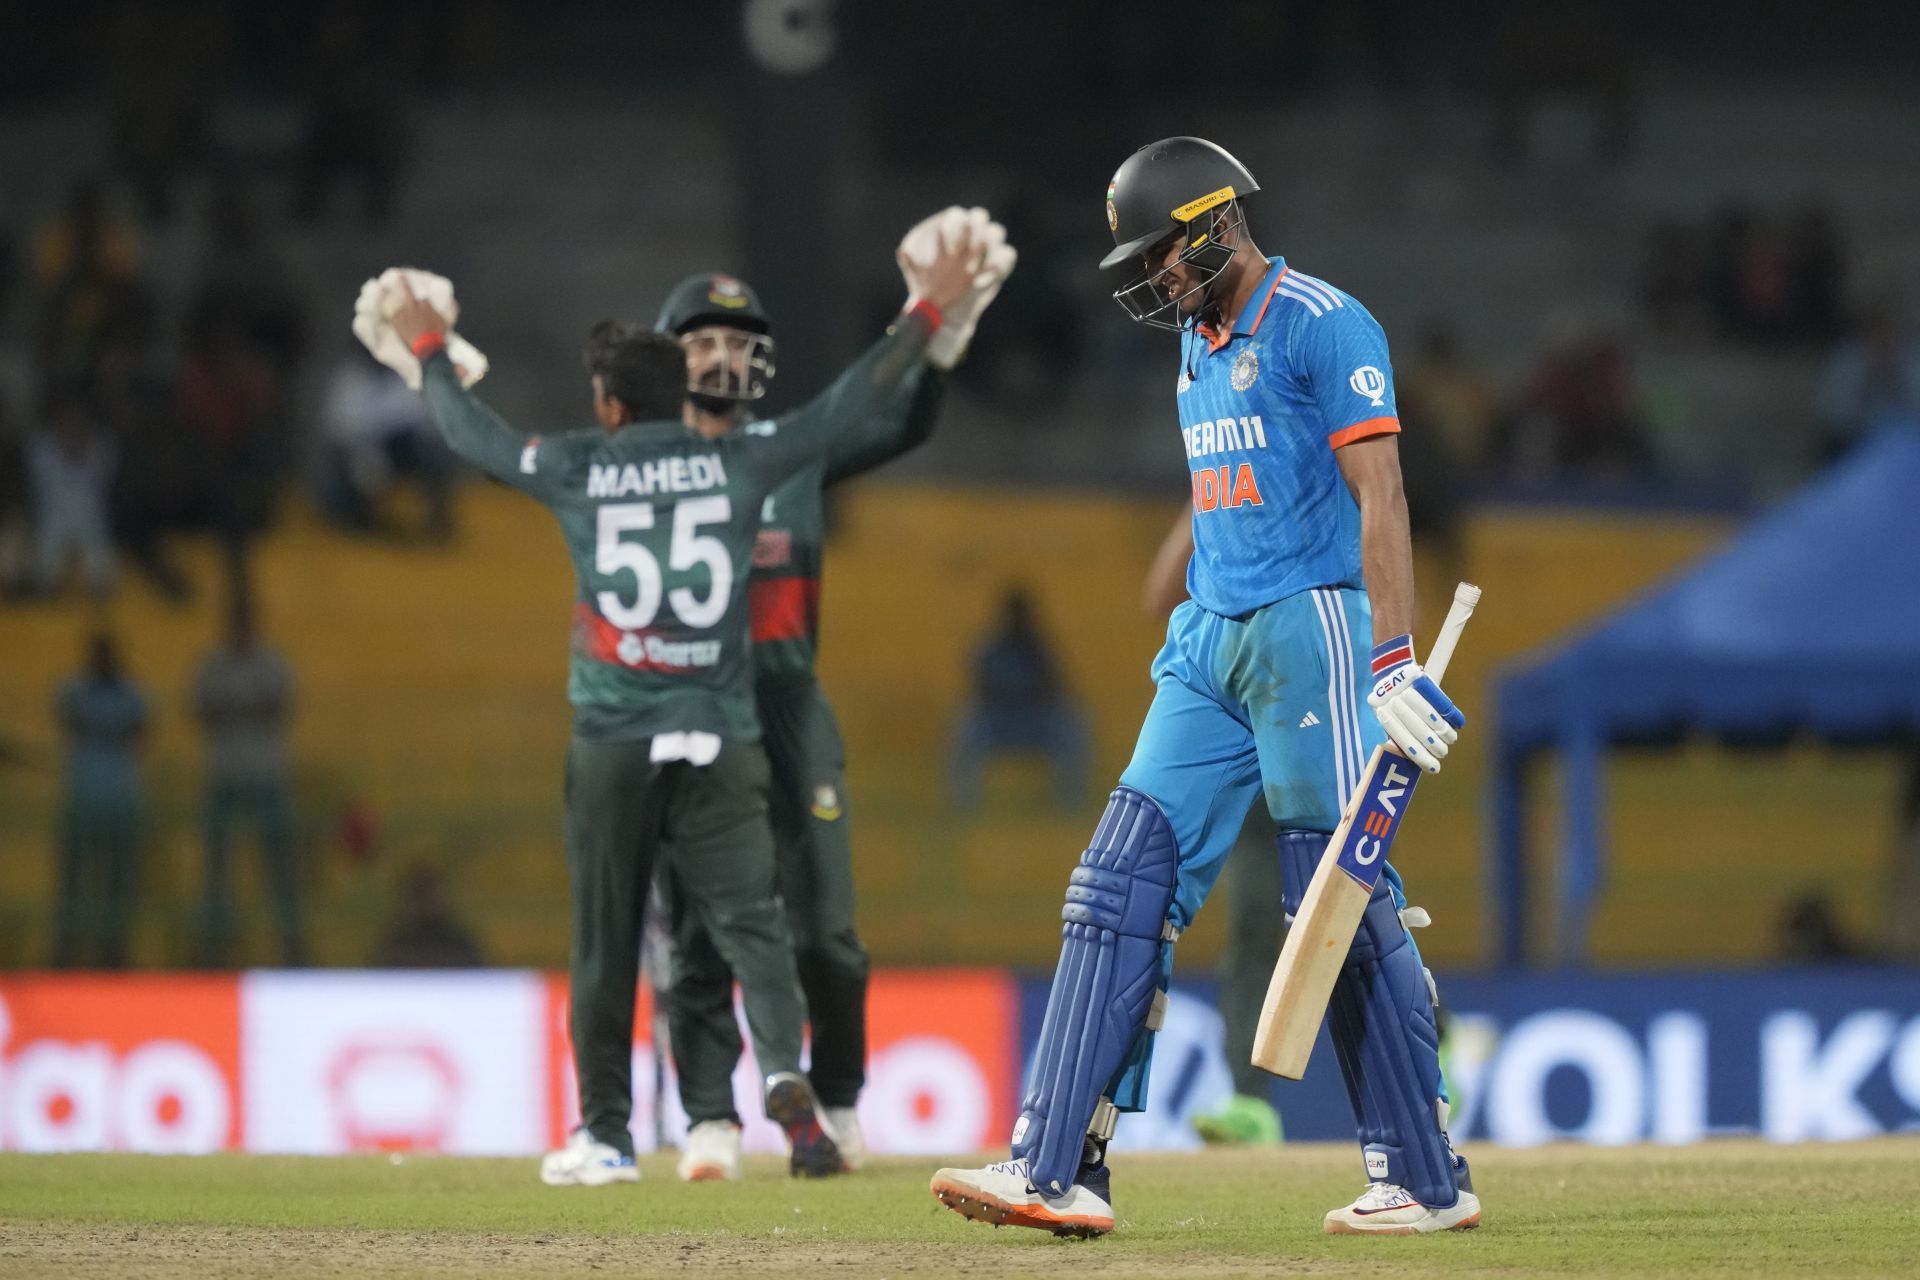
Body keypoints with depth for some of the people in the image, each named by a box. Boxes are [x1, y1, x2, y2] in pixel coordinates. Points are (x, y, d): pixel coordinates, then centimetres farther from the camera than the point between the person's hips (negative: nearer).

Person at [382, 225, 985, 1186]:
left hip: (613, 744, 0)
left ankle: (606, 1134, 11)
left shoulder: (577, 470, 1)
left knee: (605, 943, 7)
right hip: (720, 742, 0)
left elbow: (469, 431, 15)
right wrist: (926, 314, 18)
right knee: (750, 920, -5)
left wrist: (428, 350, 32)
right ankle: (785, 1073, -29)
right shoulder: (739, 464, 1)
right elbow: (856, 403, 7)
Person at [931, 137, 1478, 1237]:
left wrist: (1395, 662, -23)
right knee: (1123, 887, -2)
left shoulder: (1322, 325, -10)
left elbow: (1379, 499, -16)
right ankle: (1057, 1171, -6)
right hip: (1211, 644, 9)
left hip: (1311, 630, -8)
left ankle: (1427, 1181, 4)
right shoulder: (1199, 345, 17)